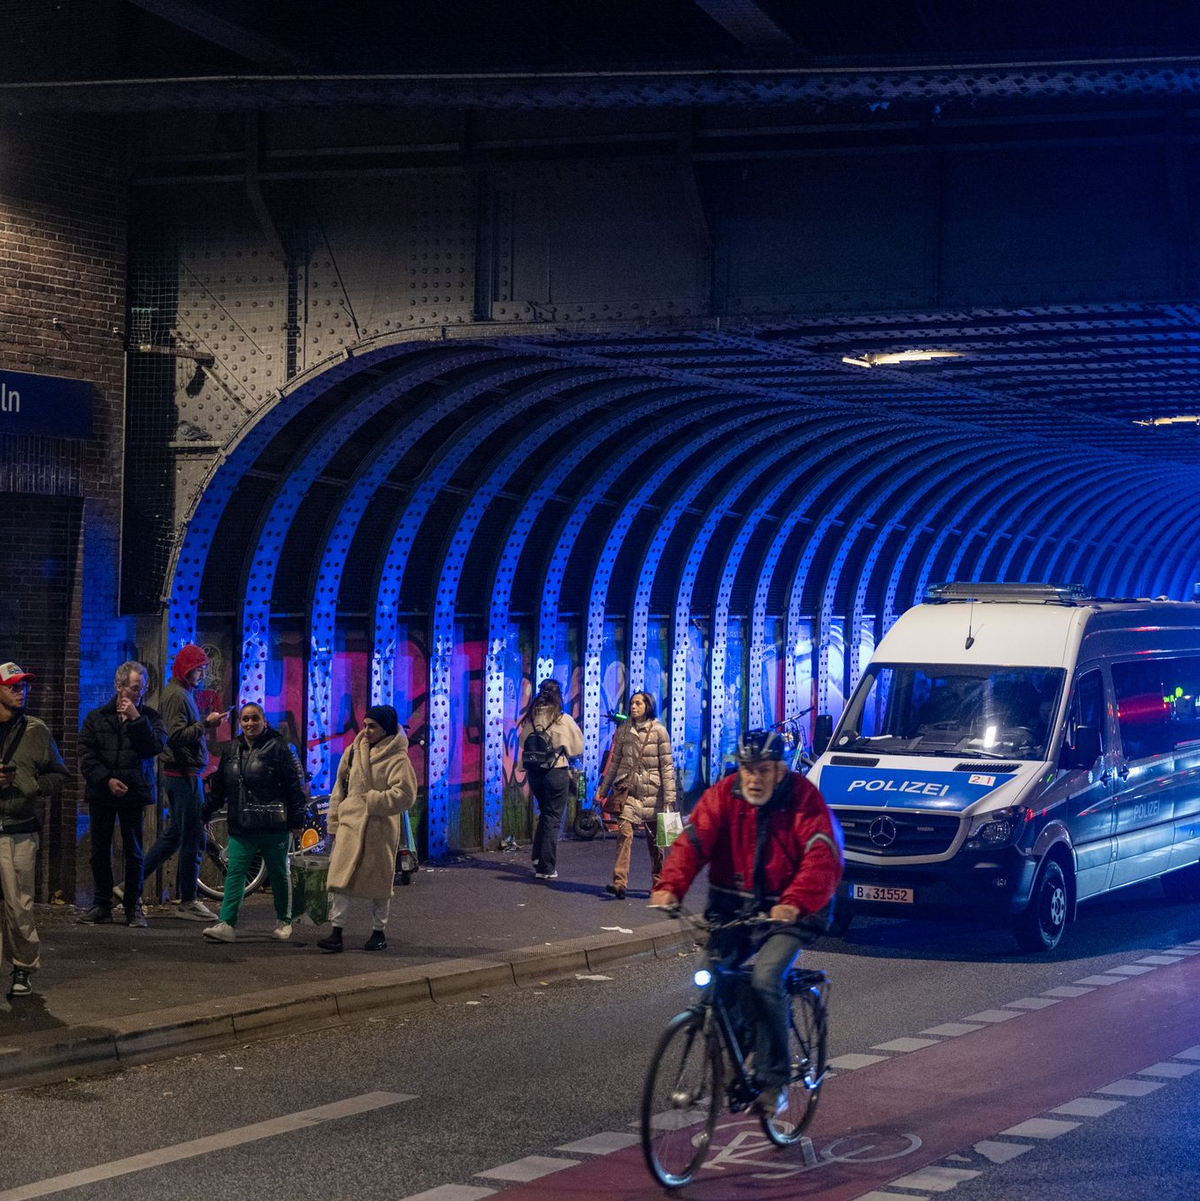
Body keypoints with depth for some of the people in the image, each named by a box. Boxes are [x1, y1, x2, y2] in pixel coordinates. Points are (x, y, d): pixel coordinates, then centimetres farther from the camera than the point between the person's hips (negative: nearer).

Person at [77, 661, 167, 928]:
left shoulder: (149, 717, 5)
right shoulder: (96, 717, 7)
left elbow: (156, 747, -11)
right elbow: (86, 755, 0)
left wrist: (136, 719, -16)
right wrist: (107, 779, -12)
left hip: (135, 793, -1)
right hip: (102, 793, 1)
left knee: (134, 851, 1)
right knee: (100, 850, 6)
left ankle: (133, 906, 9)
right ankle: (101, 904, 15)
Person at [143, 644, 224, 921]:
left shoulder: (182, 692, 18)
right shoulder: (176, 695, -14)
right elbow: (176, 736, -23)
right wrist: (206, 724, -25)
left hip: (182, 772, 10)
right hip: (184, 773, -10)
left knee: (175, 834, 16)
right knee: (193, 838, -4)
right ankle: (187, 902, 3)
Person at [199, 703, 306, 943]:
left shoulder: (278, 747, -5)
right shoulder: (232, 750, 12)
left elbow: (294, 785, -6)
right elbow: (218, 786, 22)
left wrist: (296, 820, -8)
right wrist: (207, 813, 23)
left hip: (273, 828, -4)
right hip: (240, 827, 4)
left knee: (279, 874, 8)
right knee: (234, 872, -6)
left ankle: (283, 922, 23)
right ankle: (227, 924, -12)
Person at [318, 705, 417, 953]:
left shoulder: (397, 758, -9)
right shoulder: (355, 750, 7)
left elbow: (404, 795, -18)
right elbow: (340, 788, 14)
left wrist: (371, 800, -15)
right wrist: (333, 821, 11)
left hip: (379, 829, -4)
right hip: (350, 824, 4)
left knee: (378, 881, 8)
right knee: (341, 878, -3)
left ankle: (379, 932, 22)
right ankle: (336, 932, 0)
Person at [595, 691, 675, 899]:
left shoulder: (658, 731, 0)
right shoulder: (623, 731, 8)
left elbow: (667, 765, -1)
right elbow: (614, 762, 15)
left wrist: (669, 798, -7)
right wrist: (602, 791, 14)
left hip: (652, 792, -1)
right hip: (628, 790, 1)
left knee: (655, 841, 5)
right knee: (624, 833, -15)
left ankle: (657, 884, 19)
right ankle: (619, 883, -21)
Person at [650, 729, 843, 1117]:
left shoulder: (803, 799, -11)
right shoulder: (723, 796, -2)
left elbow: (823, 859, -24)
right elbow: (692, 841, -14)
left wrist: (795, 903, -42)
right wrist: (670, 886, -34)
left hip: (787, 913, -4)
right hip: (732, 907, 4)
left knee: (766, 980, -24)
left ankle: (773, 1081, -11)